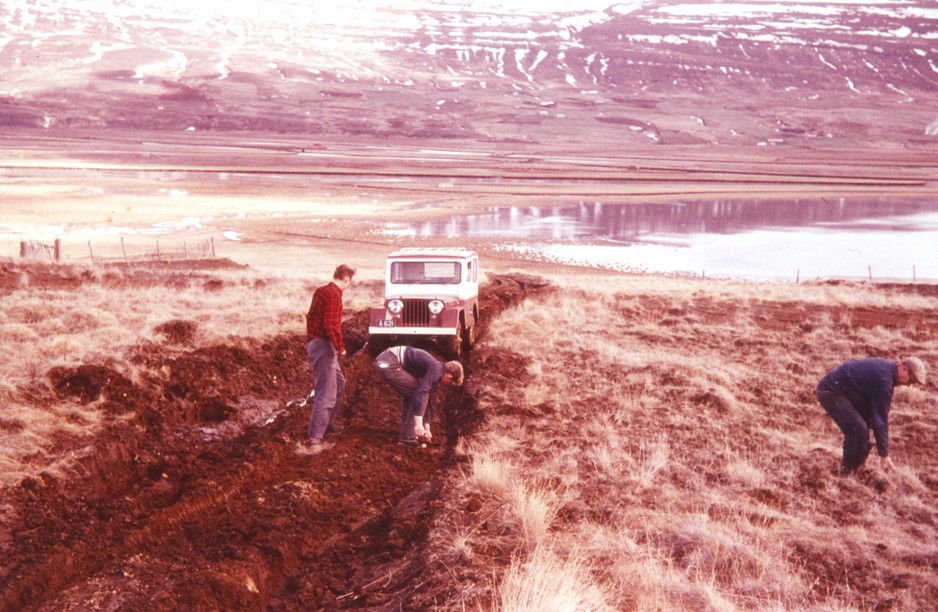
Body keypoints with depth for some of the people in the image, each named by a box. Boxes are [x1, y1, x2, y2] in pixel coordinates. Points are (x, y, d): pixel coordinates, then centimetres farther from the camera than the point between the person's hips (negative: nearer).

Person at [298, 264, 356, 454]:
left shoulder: (321, 291, 13)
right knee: (325, 394, -12)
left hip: (316, 343, 10)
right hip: (324, 346, -10)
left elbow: (310, 316, 21)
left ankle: (328, 422, 37)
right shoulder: (334, 295, -16)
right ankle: (313, 439, -17)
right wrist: (341, 347, -12)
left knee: (339, 383, 25)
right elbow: (331, 326, -23)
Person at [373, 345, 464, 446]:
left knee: (409, 395, 23)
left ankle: (405, 435, 24)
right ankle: (408, 437, -2)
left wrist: (426, 429, 34)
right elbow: (421, 393, -22)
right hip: (389, 364, -10)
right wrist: (418, 424, -24)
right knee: (420, 395, -4)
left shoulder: (433, 368, 22)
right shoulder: (436, 371, -8)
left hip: (383, 362, 10)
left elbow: (428, 400, 30)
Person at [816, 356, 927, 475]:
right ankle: (848, 473, -4)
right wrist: (884, 454, -15)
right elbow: (880, 418, -20)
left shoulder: (887, 368, 7)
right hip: (831, 392, -11)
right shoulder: (883, 380, -23)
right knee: (858, 429, -16)